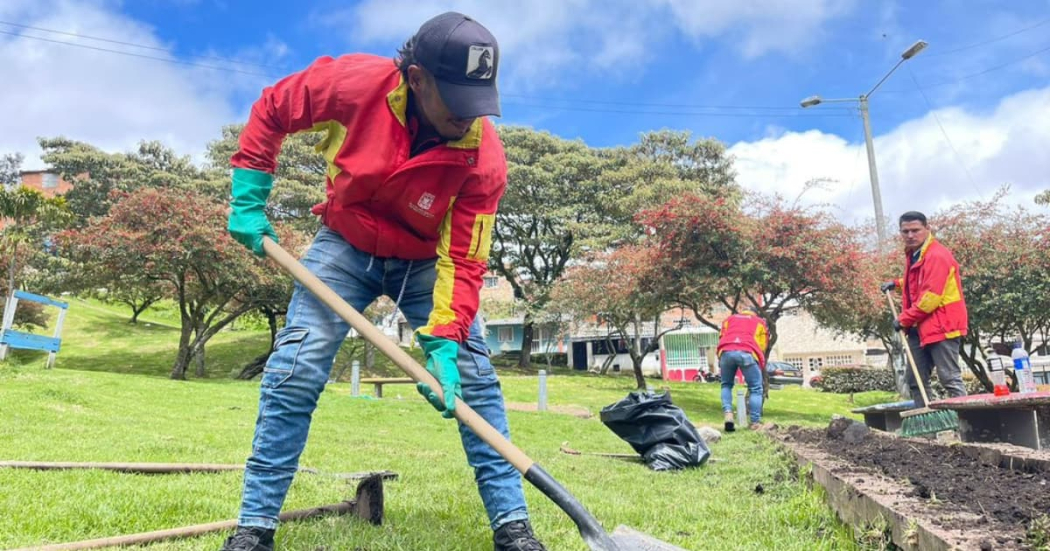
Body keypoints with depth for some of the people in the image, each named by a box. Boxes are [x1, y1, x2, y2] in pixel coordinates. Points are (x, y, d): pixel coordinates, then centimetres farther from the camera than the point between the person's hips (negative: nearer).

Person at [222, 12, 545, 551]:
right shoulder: (356, 82, -27)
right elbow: (272, 109, -8)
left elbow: (464, 260, -24)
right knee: (295, 370, -9)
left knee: (473, 373, -8)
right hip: (346, 245, 0)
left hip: (425, 260, 0)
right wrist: (248, 198, -10)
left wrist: (443, 342, -35)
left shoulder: (485, 158, -27)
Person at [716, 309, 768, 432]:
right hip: (747, 352, -2)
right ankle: (754, 423, 5)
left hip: (726, 351, 2)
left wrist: (720, 364, 33)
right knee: (755, 389, 11)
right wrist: (760, 368, 33)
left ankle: (728, 414, 1)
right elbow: (762, 347, 26)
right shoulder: (760, 322, 34)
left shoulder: (729, 319, 37)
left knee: (726, 385, 21)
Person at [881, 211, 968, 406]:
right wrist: (897, 284, 17)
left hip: (941, 327, -10)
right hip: (921, 328, 10)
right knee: (916, 381, 11)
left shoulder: (937, 255, -16)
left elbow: (930, 297, -22)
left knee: (950, 379, -9)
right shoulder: (913, 254, 13)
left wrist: (904, 319, -15)